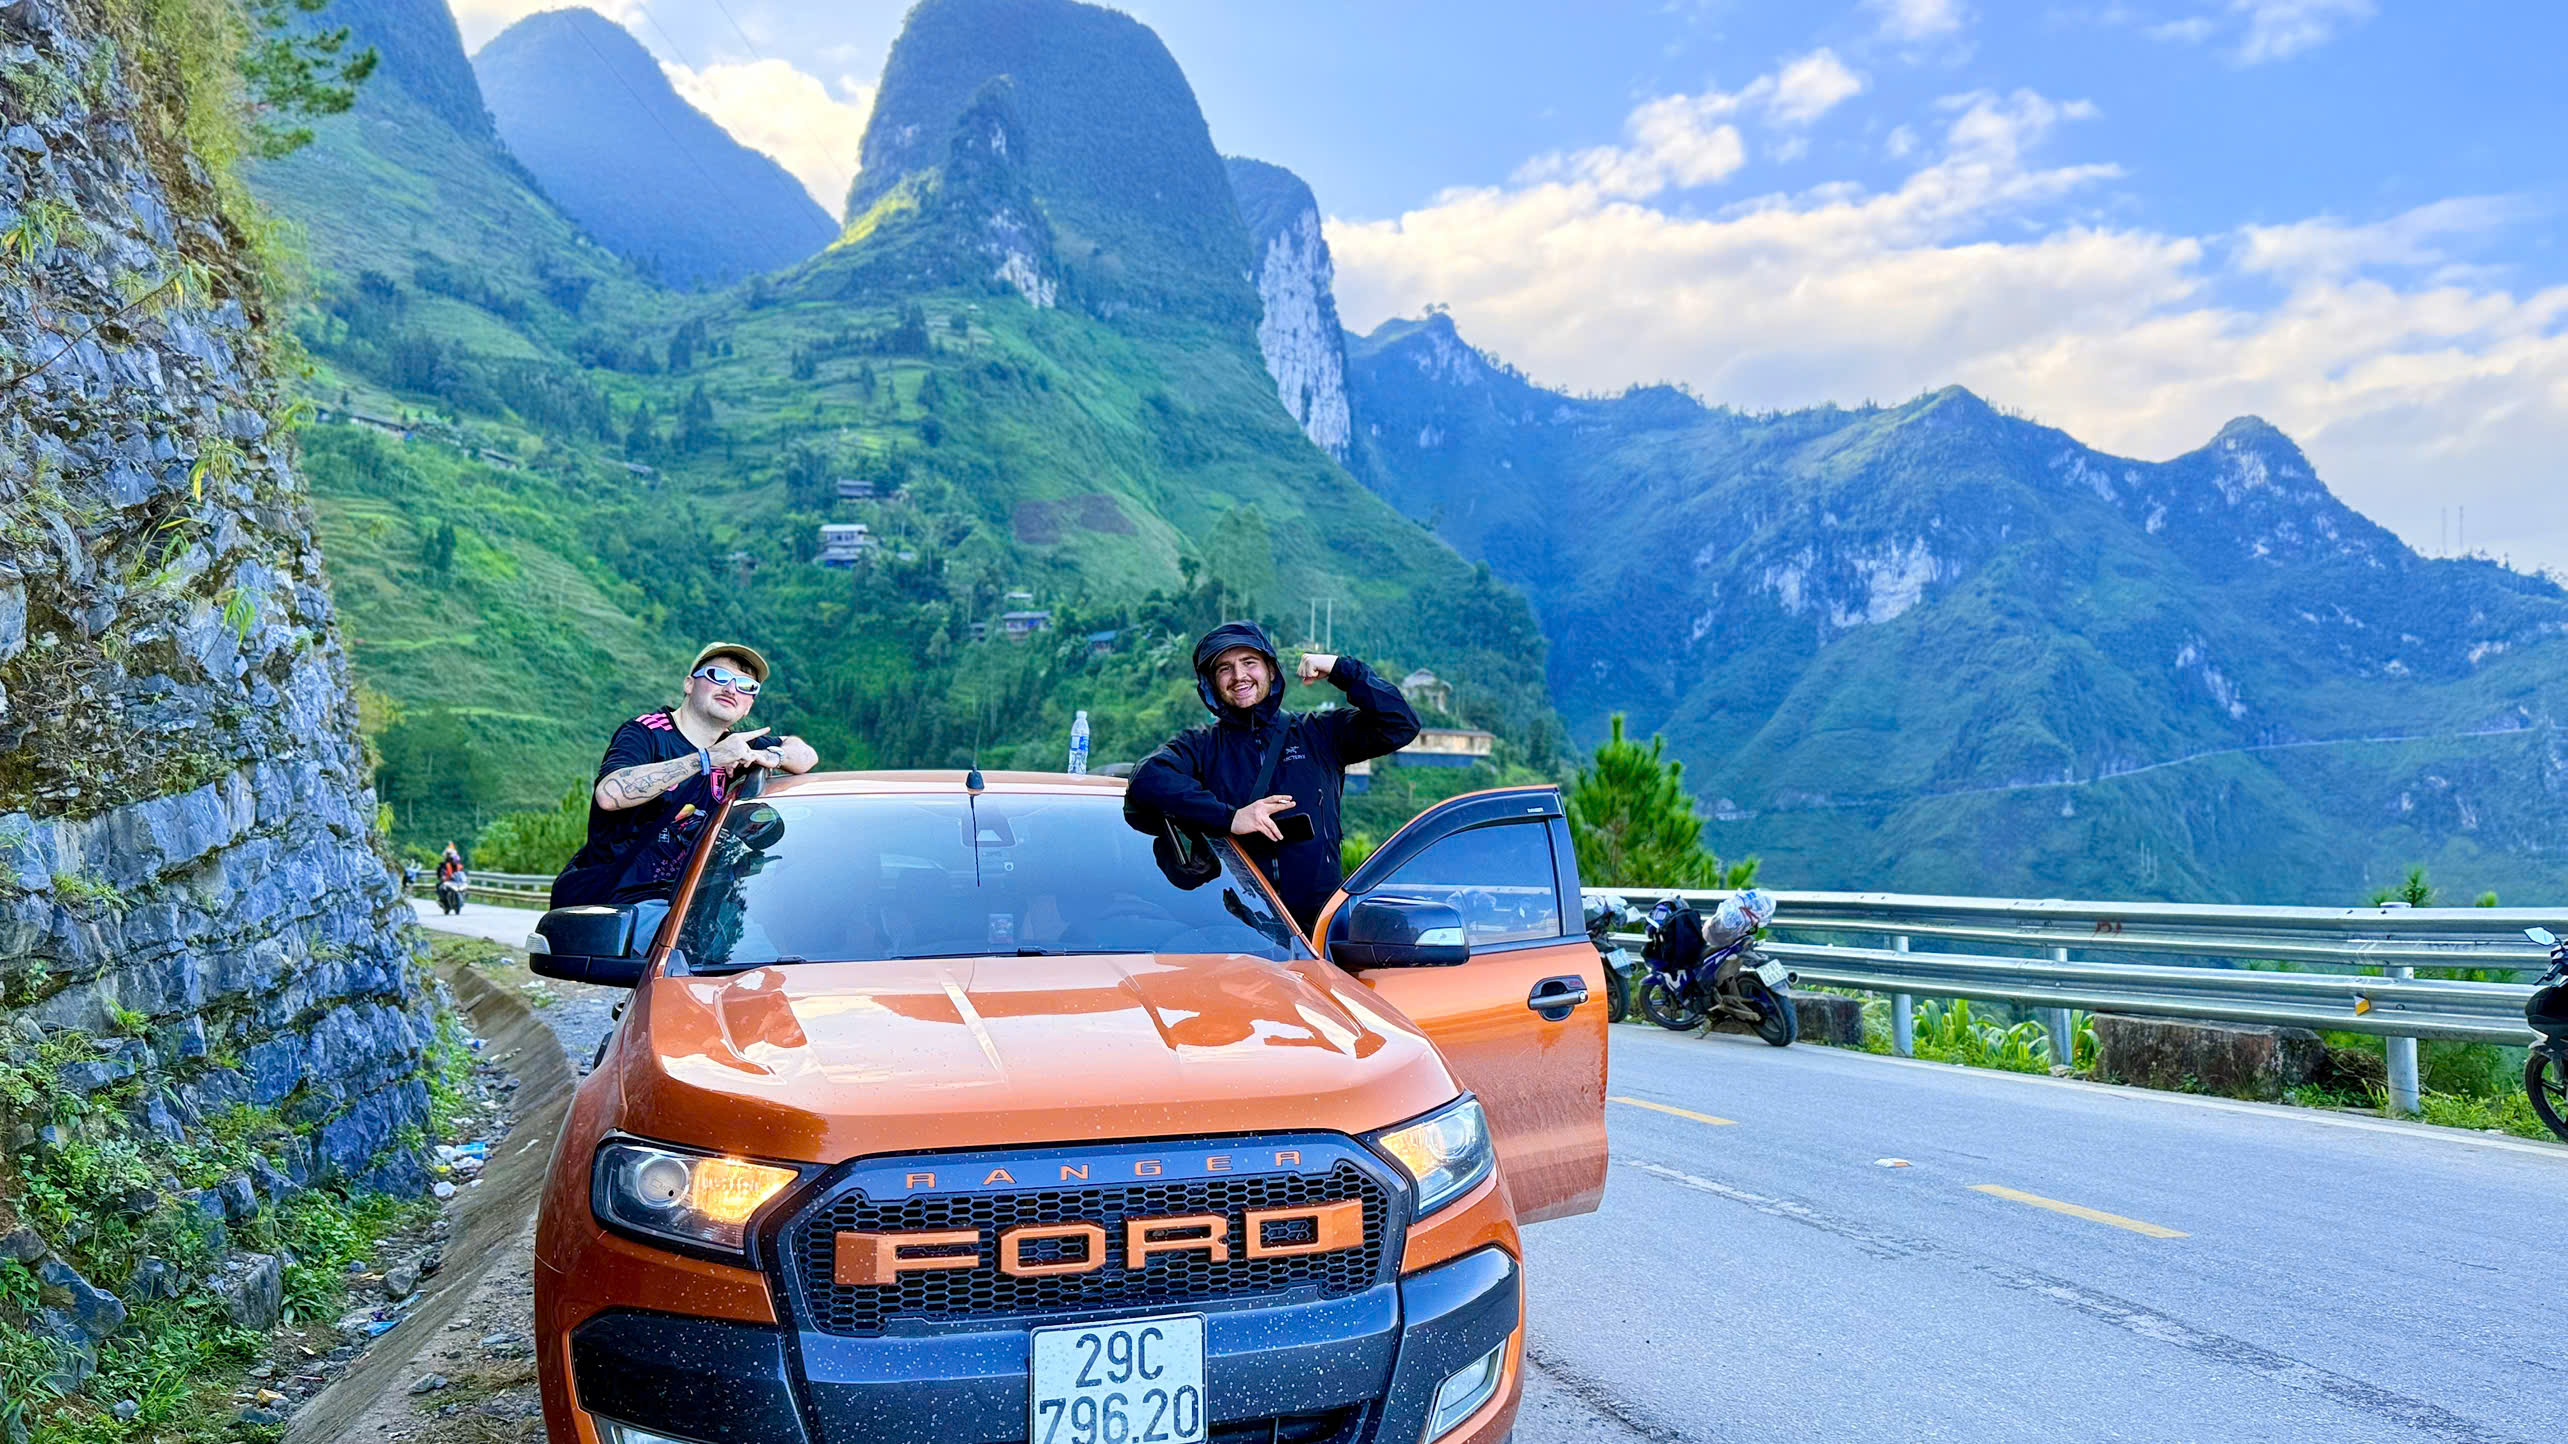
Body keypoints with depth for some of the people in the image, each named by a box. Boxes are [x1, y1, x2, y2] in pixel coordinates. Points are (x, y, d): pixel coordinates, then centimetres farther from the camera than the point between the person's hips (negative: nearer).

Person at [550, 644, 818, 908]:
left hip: (672, 895, 7)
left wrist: (769, 756, -7)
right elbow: (609, 793, -31)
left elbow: (807, 755, 17)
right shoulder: (646, 733, -11)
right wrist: (708, 758, -32)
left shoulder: (731, 747, 9)